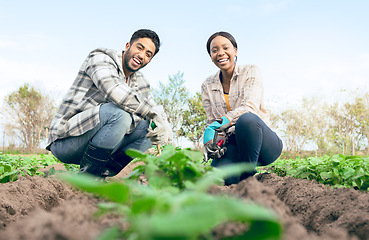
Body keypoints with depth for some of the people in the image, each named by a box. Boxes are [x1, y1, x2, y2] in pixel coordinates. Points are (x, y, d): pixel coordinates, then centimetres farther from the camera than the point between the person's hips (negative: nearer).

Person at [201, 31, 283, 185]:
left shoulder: (251, 72, 0)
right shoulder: (207, 86, 10)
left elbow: (250, 107, -16)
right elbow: (211, 122, 7)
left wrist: (217, 125, -29)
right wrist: (212, 142, -16)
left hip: (263, 144, -2)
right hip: (232, 145, 2)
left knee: (247, 118, -37)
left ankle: (248, 176, -18)